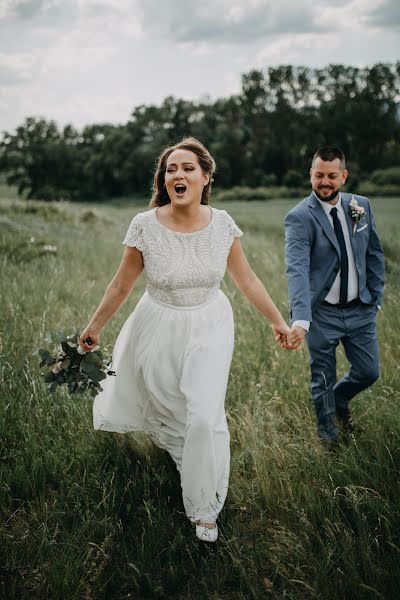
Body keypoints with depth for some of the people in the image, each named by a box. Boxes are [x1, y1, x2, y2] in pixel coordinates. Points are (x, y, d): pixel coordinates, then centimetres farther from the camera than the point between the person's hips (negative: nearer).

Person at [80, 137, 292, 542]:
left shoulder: (222, 224, -11)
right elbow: (121, 285, -3)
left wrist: (278, 321, 7)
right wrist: (93, 328, 5)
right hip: (159, 329, 0)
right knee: (154, 399, 16)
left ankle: (204, 508, 12)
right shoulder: (145, 225, -16)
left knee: (207, 417, -8)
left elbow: (247, 281, 2)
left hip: (209, 329, 1)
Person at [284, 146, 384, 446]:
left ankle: (340, 399, 46)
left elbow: (374, 254, 11)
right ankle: (328, 435, 36)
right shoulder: (299, 218, -17)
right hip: (322, 313, -4)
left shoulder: (361, 206, 1)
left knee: (369, 372, 13)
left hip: (360, 309, 4)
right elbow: (297, 269, -29)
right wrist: (300, 319, -41)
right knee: (323, 381, 10)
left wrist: (376, 297, 7)